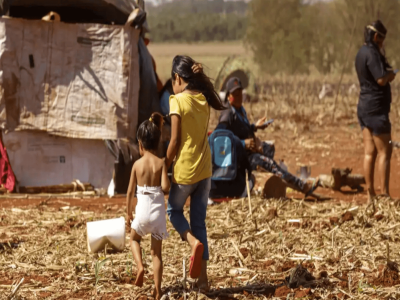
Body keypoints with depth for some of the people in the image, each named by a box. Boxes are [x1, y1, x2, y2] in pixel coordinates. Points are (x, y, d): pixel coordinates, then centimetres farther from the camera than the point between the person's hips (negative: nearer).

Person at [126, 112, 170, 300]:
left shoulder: (137, 164, -3)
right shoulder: (161, 163, -5)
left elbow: (130, 190, 2)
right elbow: (165, 187, -17)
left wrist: (128, 212, 13)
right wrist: (161, 187, 8)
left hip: (142, 209, -1)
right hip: (158, 210, 1)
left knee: (134, 238, 27)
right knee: (157, 251, 10)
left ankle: (140, 266, 0)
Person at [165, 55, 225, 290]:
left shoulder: (178, 101, -15)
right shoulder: (203, 99, 3)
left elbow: (175, 141, -14)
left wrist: (165, 167, -4)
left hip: (185, 171, -6)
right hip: (205, 171, 6)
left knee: (174, 210, 20)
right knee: (199, 222, 13)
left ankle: (194, 242, -11)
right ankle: (203, 277, 10)